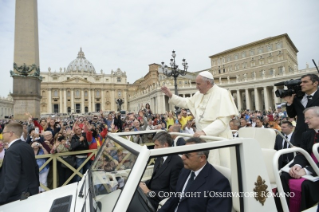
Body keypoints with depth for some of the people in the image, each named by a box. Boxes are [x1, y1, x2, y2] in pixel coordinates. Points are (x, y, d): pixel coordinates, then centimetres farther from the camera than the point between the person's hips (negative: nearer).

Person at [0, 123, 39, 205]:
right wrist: (35, 186, 22)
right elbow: (35, 168, 12)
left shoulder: (12, 151, -22)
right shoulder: (27, 146, 4)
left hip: (18, 197, -8)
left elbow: (12, 179, -26)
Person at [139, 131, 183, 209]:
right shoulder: (160, 157, 4)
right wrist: (144, 184, -5)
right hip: (151, 195, 7)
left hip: (158, 200, -7)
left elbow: (172, 193, -17)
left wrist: (149, 192, -16)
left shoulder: (176, 163, -20)